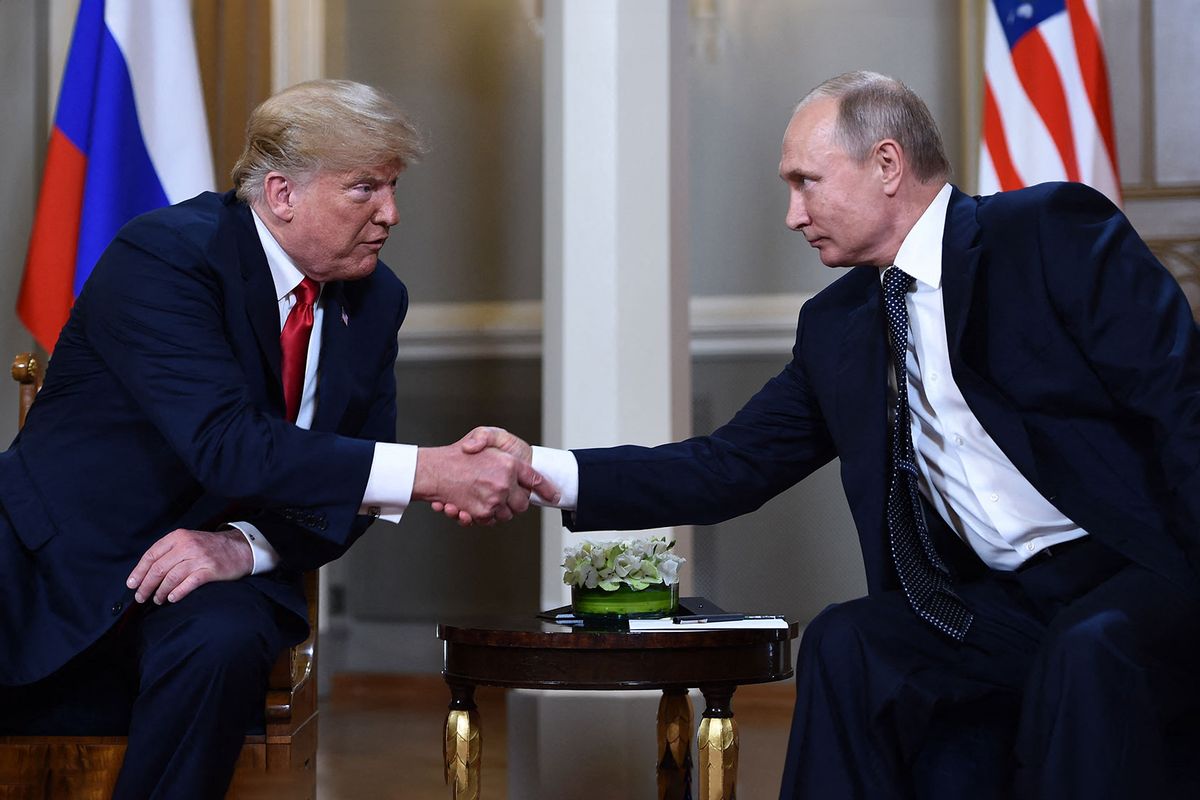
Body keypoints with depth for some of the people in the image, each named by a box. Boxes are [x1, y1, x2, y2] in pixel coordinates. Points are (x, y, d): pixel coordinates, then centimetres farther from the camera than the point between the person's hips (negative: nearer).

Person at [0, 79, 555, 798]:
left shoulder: (375, 299, 5)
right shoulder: (164, 253, -17)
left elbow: (351, 483, 7)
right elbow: (226, 444, -29)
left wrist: (246, 545, -15)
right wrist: (433, 471, -33)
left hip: (221, 572, 5)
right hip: (70, 553, -4)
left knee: (222, 644, -32)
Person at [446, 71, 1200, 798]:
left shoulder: (1054, 232, -7)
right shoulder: (837, 326, 12)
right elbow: (731, 468, 11)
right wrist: (543, 471, 0)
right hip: (1003, 603, 6)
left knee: (1086, 656, -35)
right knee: (843, 645, -17)